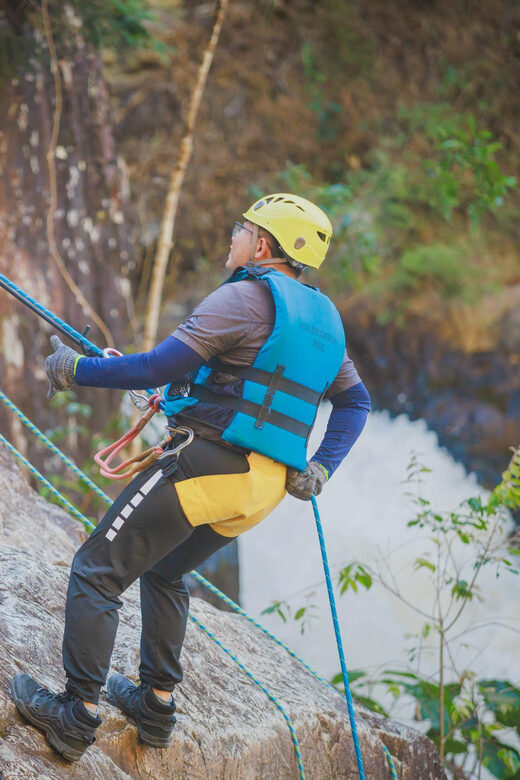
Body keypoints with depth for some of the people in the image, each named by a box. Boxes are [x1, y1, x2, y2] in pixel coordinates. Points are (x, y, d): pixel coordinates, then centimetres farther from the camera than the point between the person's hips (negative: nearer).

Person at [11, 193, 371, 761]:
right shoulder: (322, 319, 15)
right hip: (265, 487, 9)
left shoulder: (245, 297, -10)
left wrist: (76, 369, -5)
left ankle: (76, 715, -2)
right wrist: (321, 468, 11)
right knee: (164, 572, 28)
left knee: (96, 571, -1)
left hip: (210, 464, -9)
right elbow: (355, 401, 20)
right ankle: (156, 703, 30)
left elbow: (159, 367, -15)